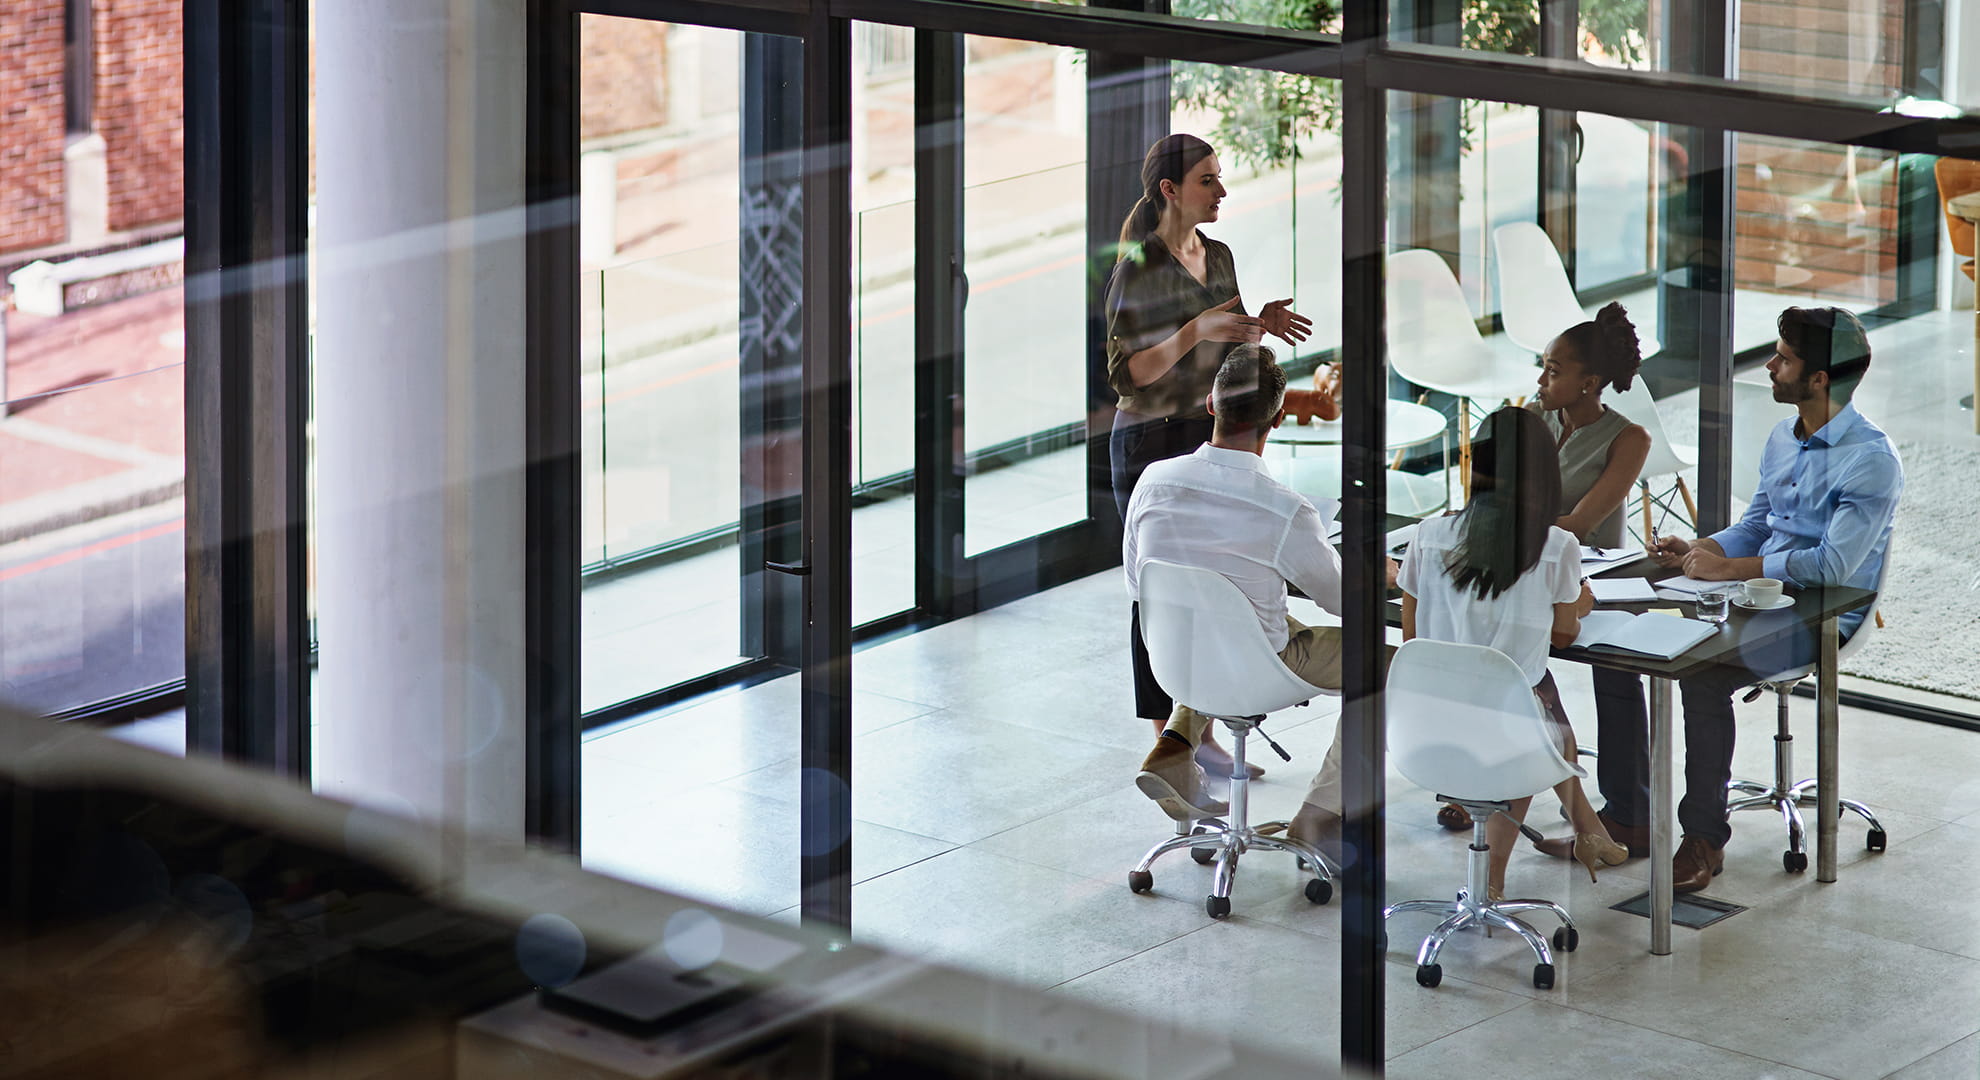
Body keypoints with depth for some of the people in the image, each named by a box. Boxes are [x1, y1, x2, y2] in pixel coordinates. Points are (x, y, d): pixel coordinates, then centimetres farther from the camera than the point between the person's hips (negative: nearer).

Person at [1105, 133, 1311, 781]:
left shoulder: (1217, 257, 9)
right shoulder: (1138, 269, -14)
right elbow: (1126, 375, -17)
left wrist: (1260, 326, -1)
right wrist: (1198, 330, -26)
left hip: (1212, 437, 7)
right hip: (1152, 442, -7)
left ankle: (1203, 731, 17)